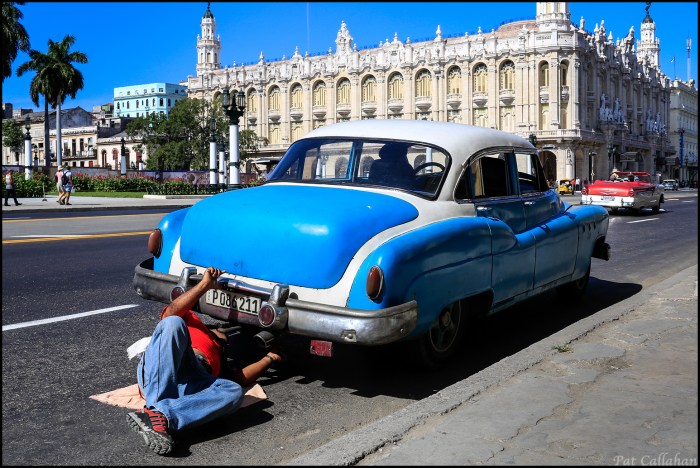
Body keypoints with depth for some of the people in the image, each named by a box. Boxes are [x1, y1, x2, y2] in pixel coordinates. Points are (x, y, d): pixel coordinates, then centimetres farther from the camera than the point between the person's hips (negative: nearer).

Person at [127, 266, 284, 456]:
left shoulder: (221, 359, 43)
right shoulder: (190, 320, 34)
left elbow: (242, 378, 26)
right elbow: (171, 312, 10)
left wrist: (271, 357, 34)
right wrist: (205, 284, 4)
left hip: (191, 386, 3)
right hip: (156, 372, -2)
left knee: (234, 392, -27)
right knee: (173, 322, -29)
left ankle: (162, 417, -48)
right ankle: (155, 408, -42)